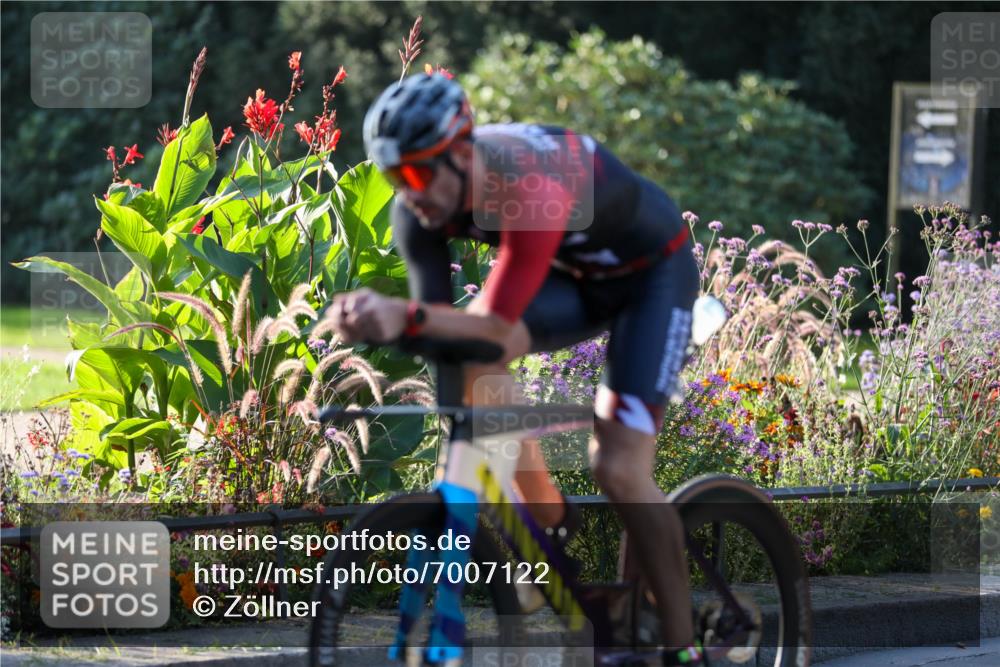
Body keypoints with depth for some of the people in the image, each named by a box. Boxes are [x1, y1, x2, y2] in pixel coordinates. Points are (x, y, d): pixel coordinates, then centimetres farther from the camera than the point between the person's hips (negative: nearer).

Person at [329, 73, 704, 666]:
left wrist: (405, 316, -59)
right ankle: (555, 528, -4)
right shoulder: (424, 200, -19)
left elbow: (498, 324, -43)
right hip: (573, 275, 7)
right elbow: (438, 319, -17)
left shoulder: (533, 190, -41)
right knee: (472, 359, -22)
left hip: (652, 272, -6)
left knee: (620, 470, -17)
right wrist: (381, 320, -37)